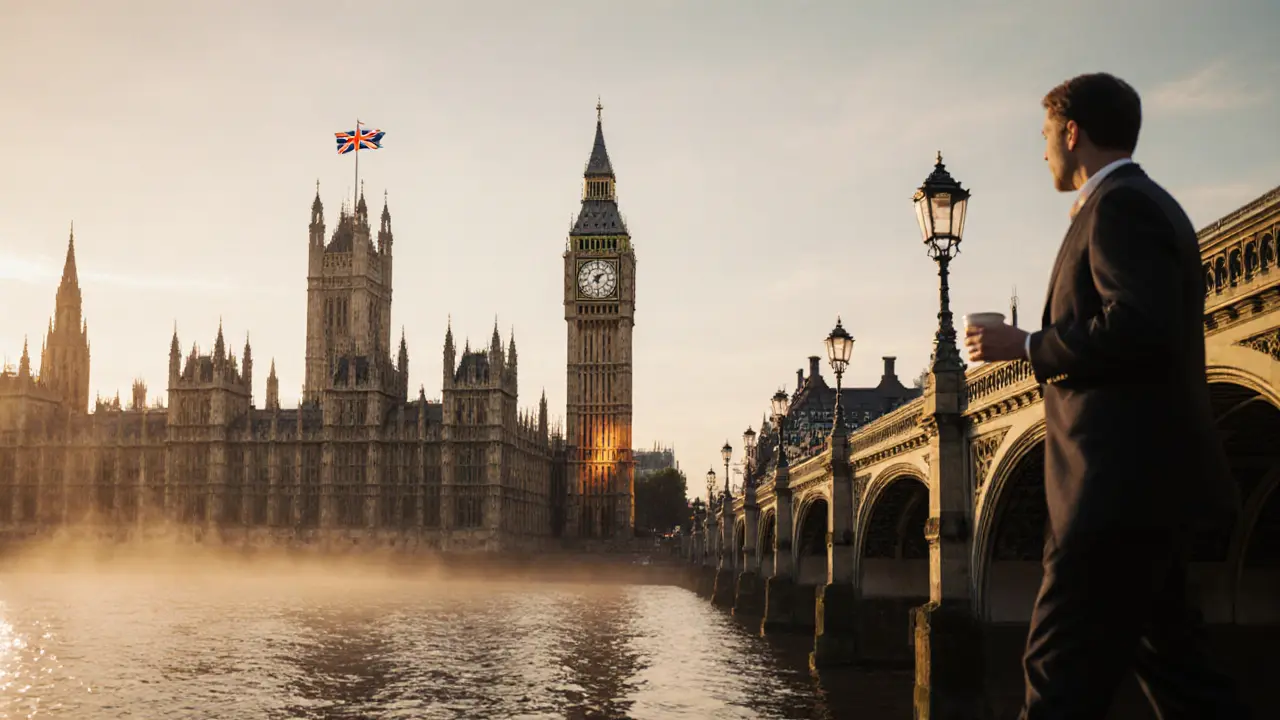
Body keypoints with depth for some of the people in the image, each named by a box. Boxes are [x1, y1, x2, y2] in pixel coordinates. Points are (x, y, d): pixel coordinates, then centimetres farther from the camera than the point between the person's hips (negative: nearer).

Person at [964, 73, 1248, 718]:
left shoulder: (1120, 205, -10)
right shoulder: (1147, 204, 22)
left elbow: (1139, 328, -24)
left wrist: (1026, 345, -13)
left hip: (1123, 482, -11)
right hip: (1147, 484, 11)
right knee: (1169, 657, 15)